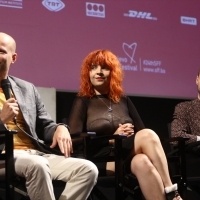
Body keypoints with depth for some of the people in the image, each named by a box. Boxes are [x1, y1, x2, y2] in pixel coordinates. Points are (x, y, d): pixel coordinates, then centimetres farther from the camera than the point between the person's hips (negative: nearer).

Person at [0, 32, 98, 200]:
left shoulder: (27, 88, 20)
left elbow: (44, 127, 22)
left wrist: (60, 128, -1)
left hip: (36, 154, 6)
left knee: (88, 169, -18)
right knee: (37, 165, -38)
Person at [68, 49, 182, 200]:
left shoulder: (124, 100, 19)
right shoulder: (83, 102, 7)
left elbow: (141, 132, 15)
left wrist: (132, 136, -8)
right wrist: (111, 139, -12)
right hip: (103, 161, -4)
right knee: (148, 135, -30)